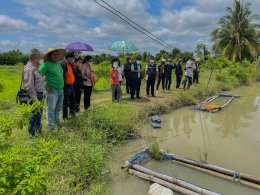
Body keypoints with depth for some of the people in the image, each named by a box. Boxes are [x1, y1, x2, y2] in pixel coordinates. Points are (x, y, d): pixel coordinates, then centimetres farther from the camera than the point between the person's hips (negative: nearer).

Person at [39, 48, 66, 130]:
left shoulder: (59, 64, 14)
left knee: (58, 108, 19)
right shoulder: (46, 64, -9)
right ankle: (50, 126, 12)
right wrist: (45, 87, -15)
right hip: (52, 90, -7)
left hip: (61, 90, 7)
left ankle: (56, 121, 37)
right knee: (51, 109, 1)